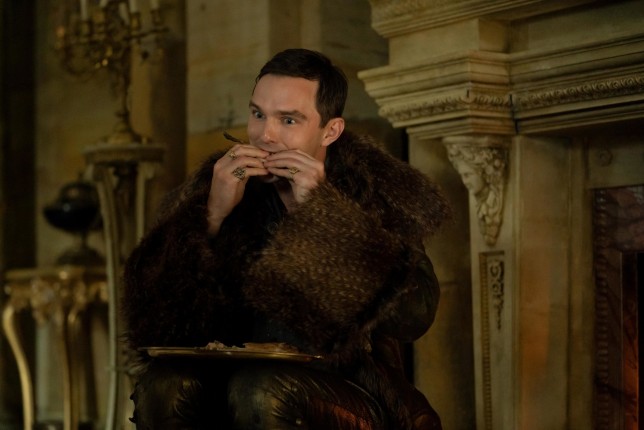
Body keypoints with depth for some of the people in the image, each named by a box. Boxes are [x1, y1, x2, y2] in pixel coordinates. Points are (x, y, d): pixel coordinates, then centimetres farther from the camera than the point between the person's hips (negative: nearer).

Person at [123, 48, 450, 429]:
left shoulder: (372, 193, -1)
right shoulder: (222, 185, 4)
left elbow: (415, 313, -18)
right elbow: (149, 317, -4)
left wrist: (321, 209, -18)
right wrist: (212, 216, -15)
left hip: (346, 390, -3)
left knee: (262, 389, -32)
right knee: (161, 385, -27)